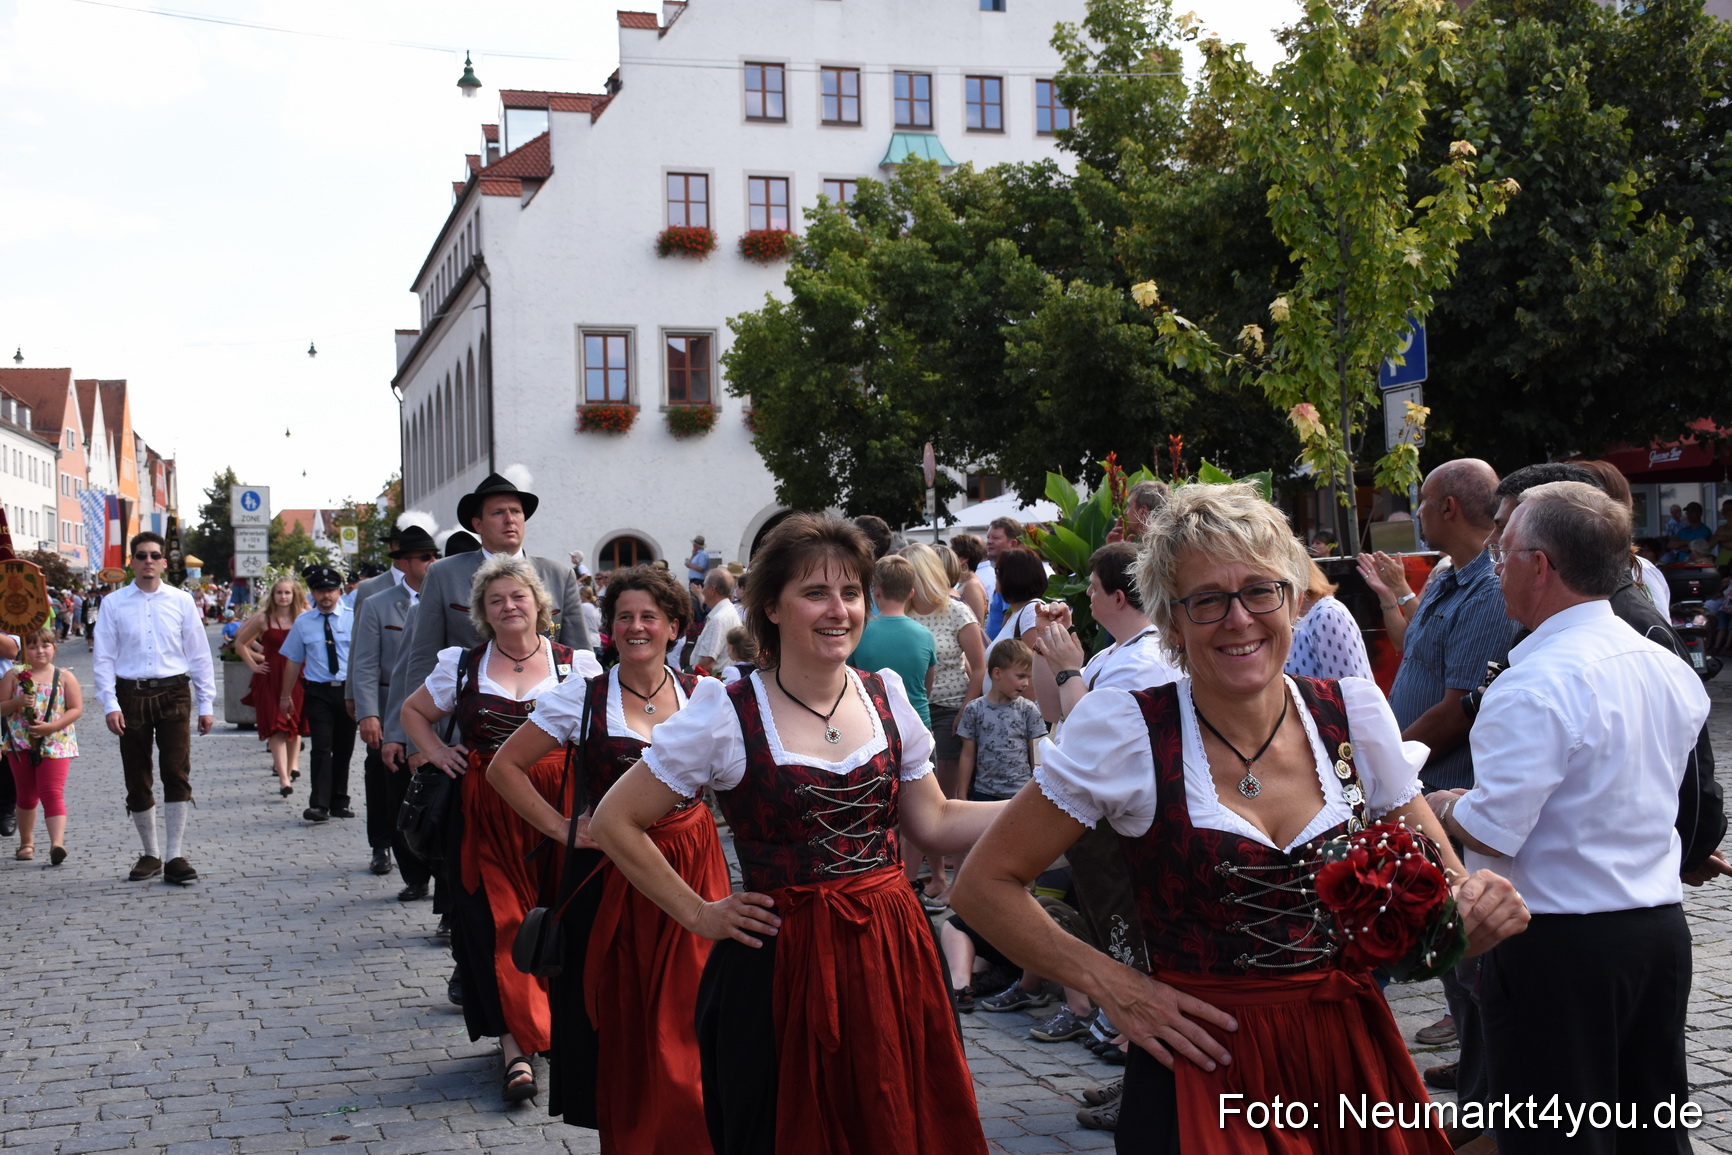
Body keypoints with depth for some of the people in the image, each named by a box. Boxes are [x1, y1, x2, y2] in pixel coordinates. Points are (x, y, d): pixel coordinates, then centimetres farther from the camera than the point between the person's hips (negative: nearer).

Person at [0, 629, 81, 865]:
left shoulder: (64, 677, 1)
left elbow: (76, 709, -3)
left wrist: (52, 726, -16)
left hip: (55, 744, -2)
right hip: (21, 744, 2)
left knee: (53, 793, -12)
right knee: (27, 795, 14)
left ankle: (57, 843, -22)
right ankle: (26, 842, 27)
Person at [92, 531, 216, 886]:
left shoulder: (181, 601, 4)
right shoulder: (113, 603, 2)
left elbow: (199, 654, 6)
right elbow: (103, 658, 1)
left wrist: (206, 704, 4)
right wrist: (110, 704, -9)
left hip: (173, 693, 0)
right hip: (131, 695, 1)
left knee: (177, 773, -7)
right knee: (137, 781, 8)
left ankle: (175, 857, -1)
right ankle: (149, 854, 22)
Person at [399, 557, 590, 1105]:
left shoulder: (575, 664, 4)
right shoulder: (462, 666, 9)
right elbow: (414, 711, 23)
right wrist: (436, 752, 6)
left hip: (557, 809, -1)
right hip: (486, 813, 1)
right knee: (498, 920, -5)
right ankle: (517, 1044, -2)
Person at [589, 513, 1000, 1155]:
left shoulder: (886, 697, 4)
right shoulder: (726, 716, -10)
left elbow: (935, 824, 9)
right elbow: (615, 824, -4)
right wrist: (700, 916, -5)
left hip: (890, 955, 4)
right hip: (783, 967, -4)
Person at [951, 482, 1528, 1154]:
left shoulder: (1354, 714, -2)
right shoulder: (1129, 731, -12)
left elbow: (1442, 887, 7)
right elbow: (984, 886, -8)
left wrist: (1482, 908, -15)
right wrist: (1113, 988, -15)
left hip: (1353, 1060, 4)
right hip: (1205, 1074, -4)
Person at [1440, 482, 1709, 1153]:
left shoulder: (1534, 687, -21)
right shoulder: (1670, 669, 6)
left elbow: (1491, 832, -22)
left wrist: (1441, 805, -3)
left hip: (1559, 947, -8)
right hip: (1662, 928, 8)